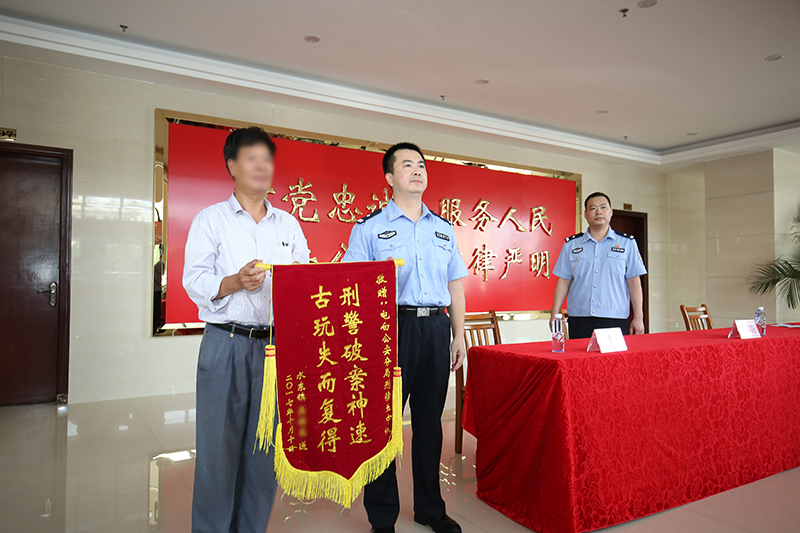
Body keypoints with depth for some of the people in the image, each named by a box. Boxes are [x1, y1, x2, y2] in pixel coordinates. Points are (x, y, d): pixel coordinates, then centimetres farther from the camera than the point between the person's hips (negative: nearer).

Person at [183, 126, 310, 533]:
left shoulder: (288, 224, 15)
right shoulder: (210, 220, 6)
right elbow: (194, 281, -3)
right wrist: (235, 282, -19)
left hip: (276, 346, 3)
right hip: (226, 345, -3)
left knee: (266, 448, 9)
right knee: (218, 448, 2)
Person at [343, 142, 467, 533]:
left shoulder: (443, 229, 15)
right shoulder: (370, 228, 1)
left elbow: (455, 286, 17)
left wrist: (458, 336, 12)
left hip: (436, 329, 4)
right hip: (391, 328, -4)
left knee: (429, 420, 13)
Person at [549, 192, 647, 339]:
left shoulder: (627, 243, 9)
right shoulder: (571, 245, 11)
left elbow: (633, 281, 6)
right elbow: (563, 281, 9)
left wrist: (638, 318, 1)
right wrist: (554, 315, 3)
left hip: (615, 320, -1)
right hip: (579, 321, 1)